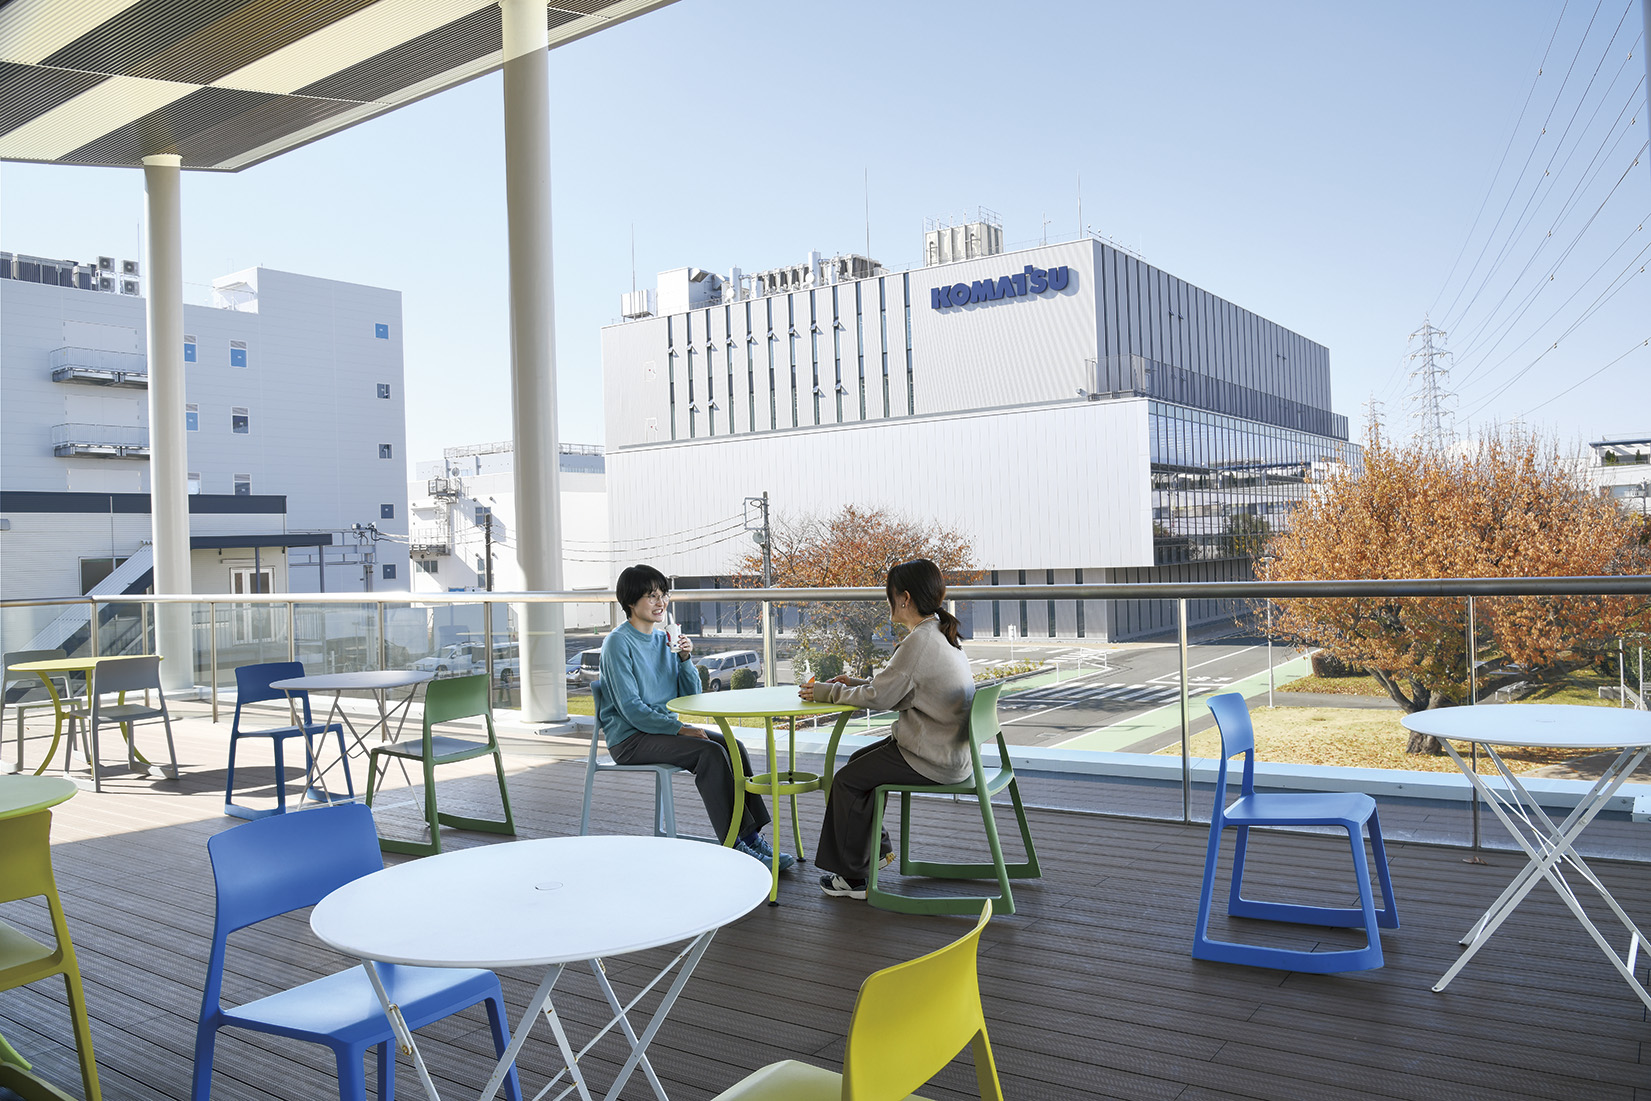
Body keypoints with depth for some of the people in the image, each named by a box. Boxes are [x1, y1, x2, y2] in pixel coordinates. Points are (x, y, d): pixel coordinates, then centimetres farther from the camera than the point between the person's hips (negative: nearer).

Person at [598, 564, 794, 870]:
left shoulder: (664, 638, 11)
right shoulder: (619, 643, -10)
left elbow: (691, 696, 10)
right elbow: (631, 708, -17)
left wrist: (685, 658, -6)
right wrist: (680, 729, -23)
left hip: (663, 728, 7)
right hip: (629, 738, -7)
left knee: (734, 747, -14)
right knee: (710, 752, -26)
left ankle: (753, 835, -16)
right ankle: (737, 843, -22)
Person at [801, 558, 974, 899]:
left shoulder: (918, 642, -22)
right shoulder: (939, 634, 9)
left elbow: (878, 698, -18)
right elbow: (896, 690, 16)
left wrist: (828, 691, -5)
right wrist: (854, 683, 9)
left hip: (933, 761, -10)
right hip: (948, 748, 10)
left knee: (847, 780, 0)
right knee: (859, 760, 21)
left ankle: (852, 877, 11)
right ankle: (876, 847, 31)